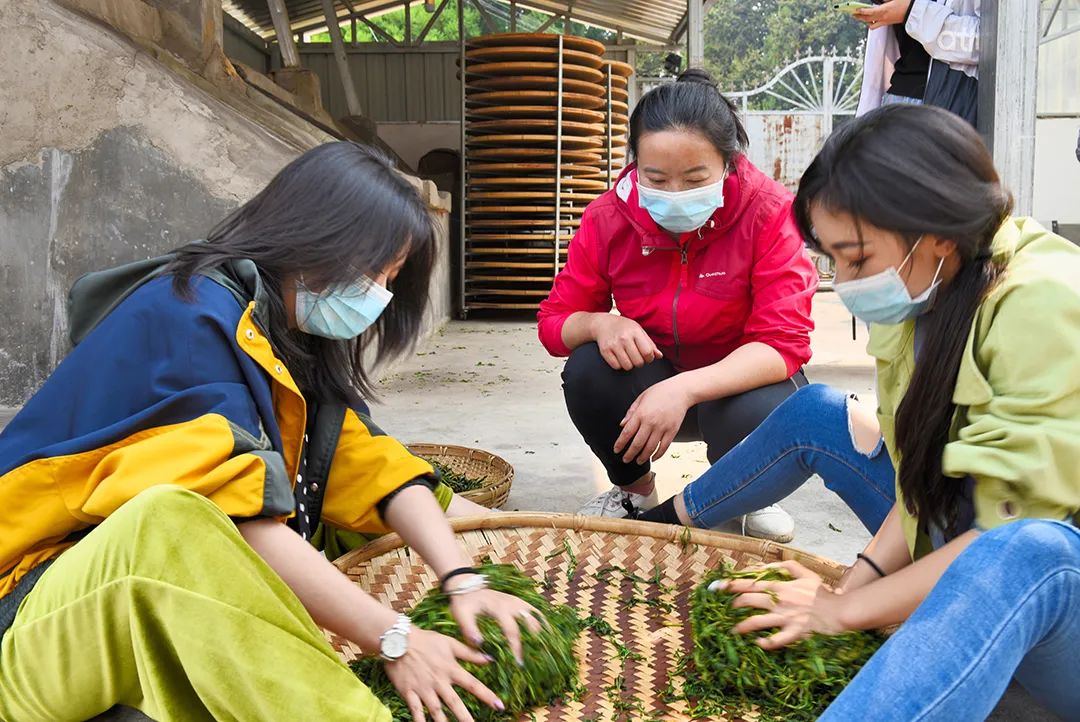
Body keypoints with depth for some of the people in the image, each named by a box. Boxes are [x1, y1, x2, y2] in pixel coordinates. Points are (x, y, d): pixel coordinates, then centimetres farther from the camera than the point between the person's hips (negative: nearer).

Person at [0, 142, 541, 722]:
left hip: (200, 612, 8)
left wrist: (462, 581, -16)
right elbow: (239, 523, -27)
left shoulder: (296, 344, 9)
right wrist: (393, 639, -27)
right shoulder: (191, 314, -17)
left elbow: (376, 471, -2)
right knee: (167, 523, -40)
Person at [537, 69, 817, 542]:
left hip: (740, 380, -2)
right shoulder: (608, 217, -12)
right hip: (651, 378, 3)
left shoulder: (769, 211, -21)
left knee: (755, 415, -37)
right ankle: (634, 488, 5)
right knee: (588, 369, -29)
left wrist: (684, 388, -42)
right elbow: (554, 322, -6)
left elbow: (783, 344, -27)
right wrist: (599, 324, -32)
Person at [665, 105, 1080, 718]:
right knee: (816, 414, 6)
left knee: (1021, 554, -42)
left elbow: (1019, 535, -29)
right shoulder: (934, 289, -3)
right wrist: (855, 580, -13)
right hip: (969, 558, 8)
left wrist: (846, 609, -21)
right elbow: (925, 468, 0)